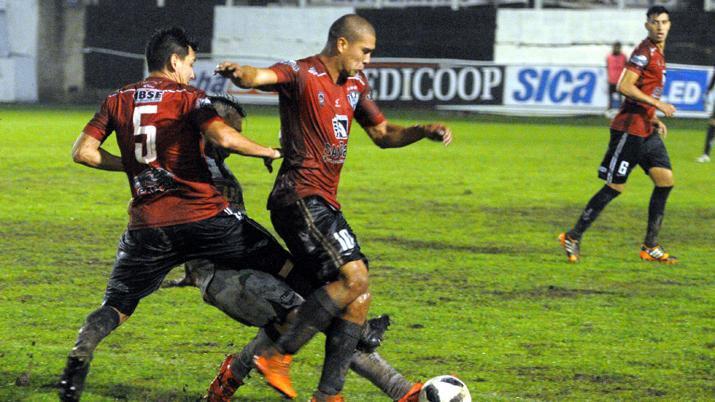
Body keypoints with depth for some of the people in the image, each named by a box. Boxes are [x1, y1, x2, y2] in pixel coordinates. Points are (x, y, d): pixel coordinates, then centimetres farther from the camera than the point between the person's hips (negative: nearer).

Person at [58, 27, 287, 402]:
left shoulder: (117, 101, 11)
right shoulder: (188, 97, -1)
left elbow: (82, 151, 7)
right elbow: (222, 137, -17)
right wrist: (268, 152, -2)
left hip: (146, 226, 3)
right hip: (205, 216, -3)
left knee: (115, 308, 9)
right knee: (285, 269, 9)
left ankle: (80, 355, -18)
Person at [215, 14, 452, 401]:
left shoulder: (354, 86, 17)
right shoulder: (301, 74, -10)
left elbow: (383, 134, 27)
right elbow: (260, 77, -30)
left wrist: (425, 131, 9)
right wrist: (240, 73, -54)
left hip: (324, 203, 10)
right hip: (300, 197, -10)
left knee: (359, 295, 5)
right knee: (353, 277, -21)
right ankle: (277, 357, -17)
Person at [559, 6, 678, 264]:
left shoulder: (658, 53, 16)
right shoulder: (645, 52, -14)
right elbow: (625, 87, -23)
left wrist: (655, 120, 17)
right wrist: (658, 104, -22)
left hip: (647, 131, 9)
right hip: (629, 130, -9)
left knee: (666, 180, 1)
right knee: (615, 187, -5)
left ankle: (650, 248, 5)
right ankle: (573, 237, 6)